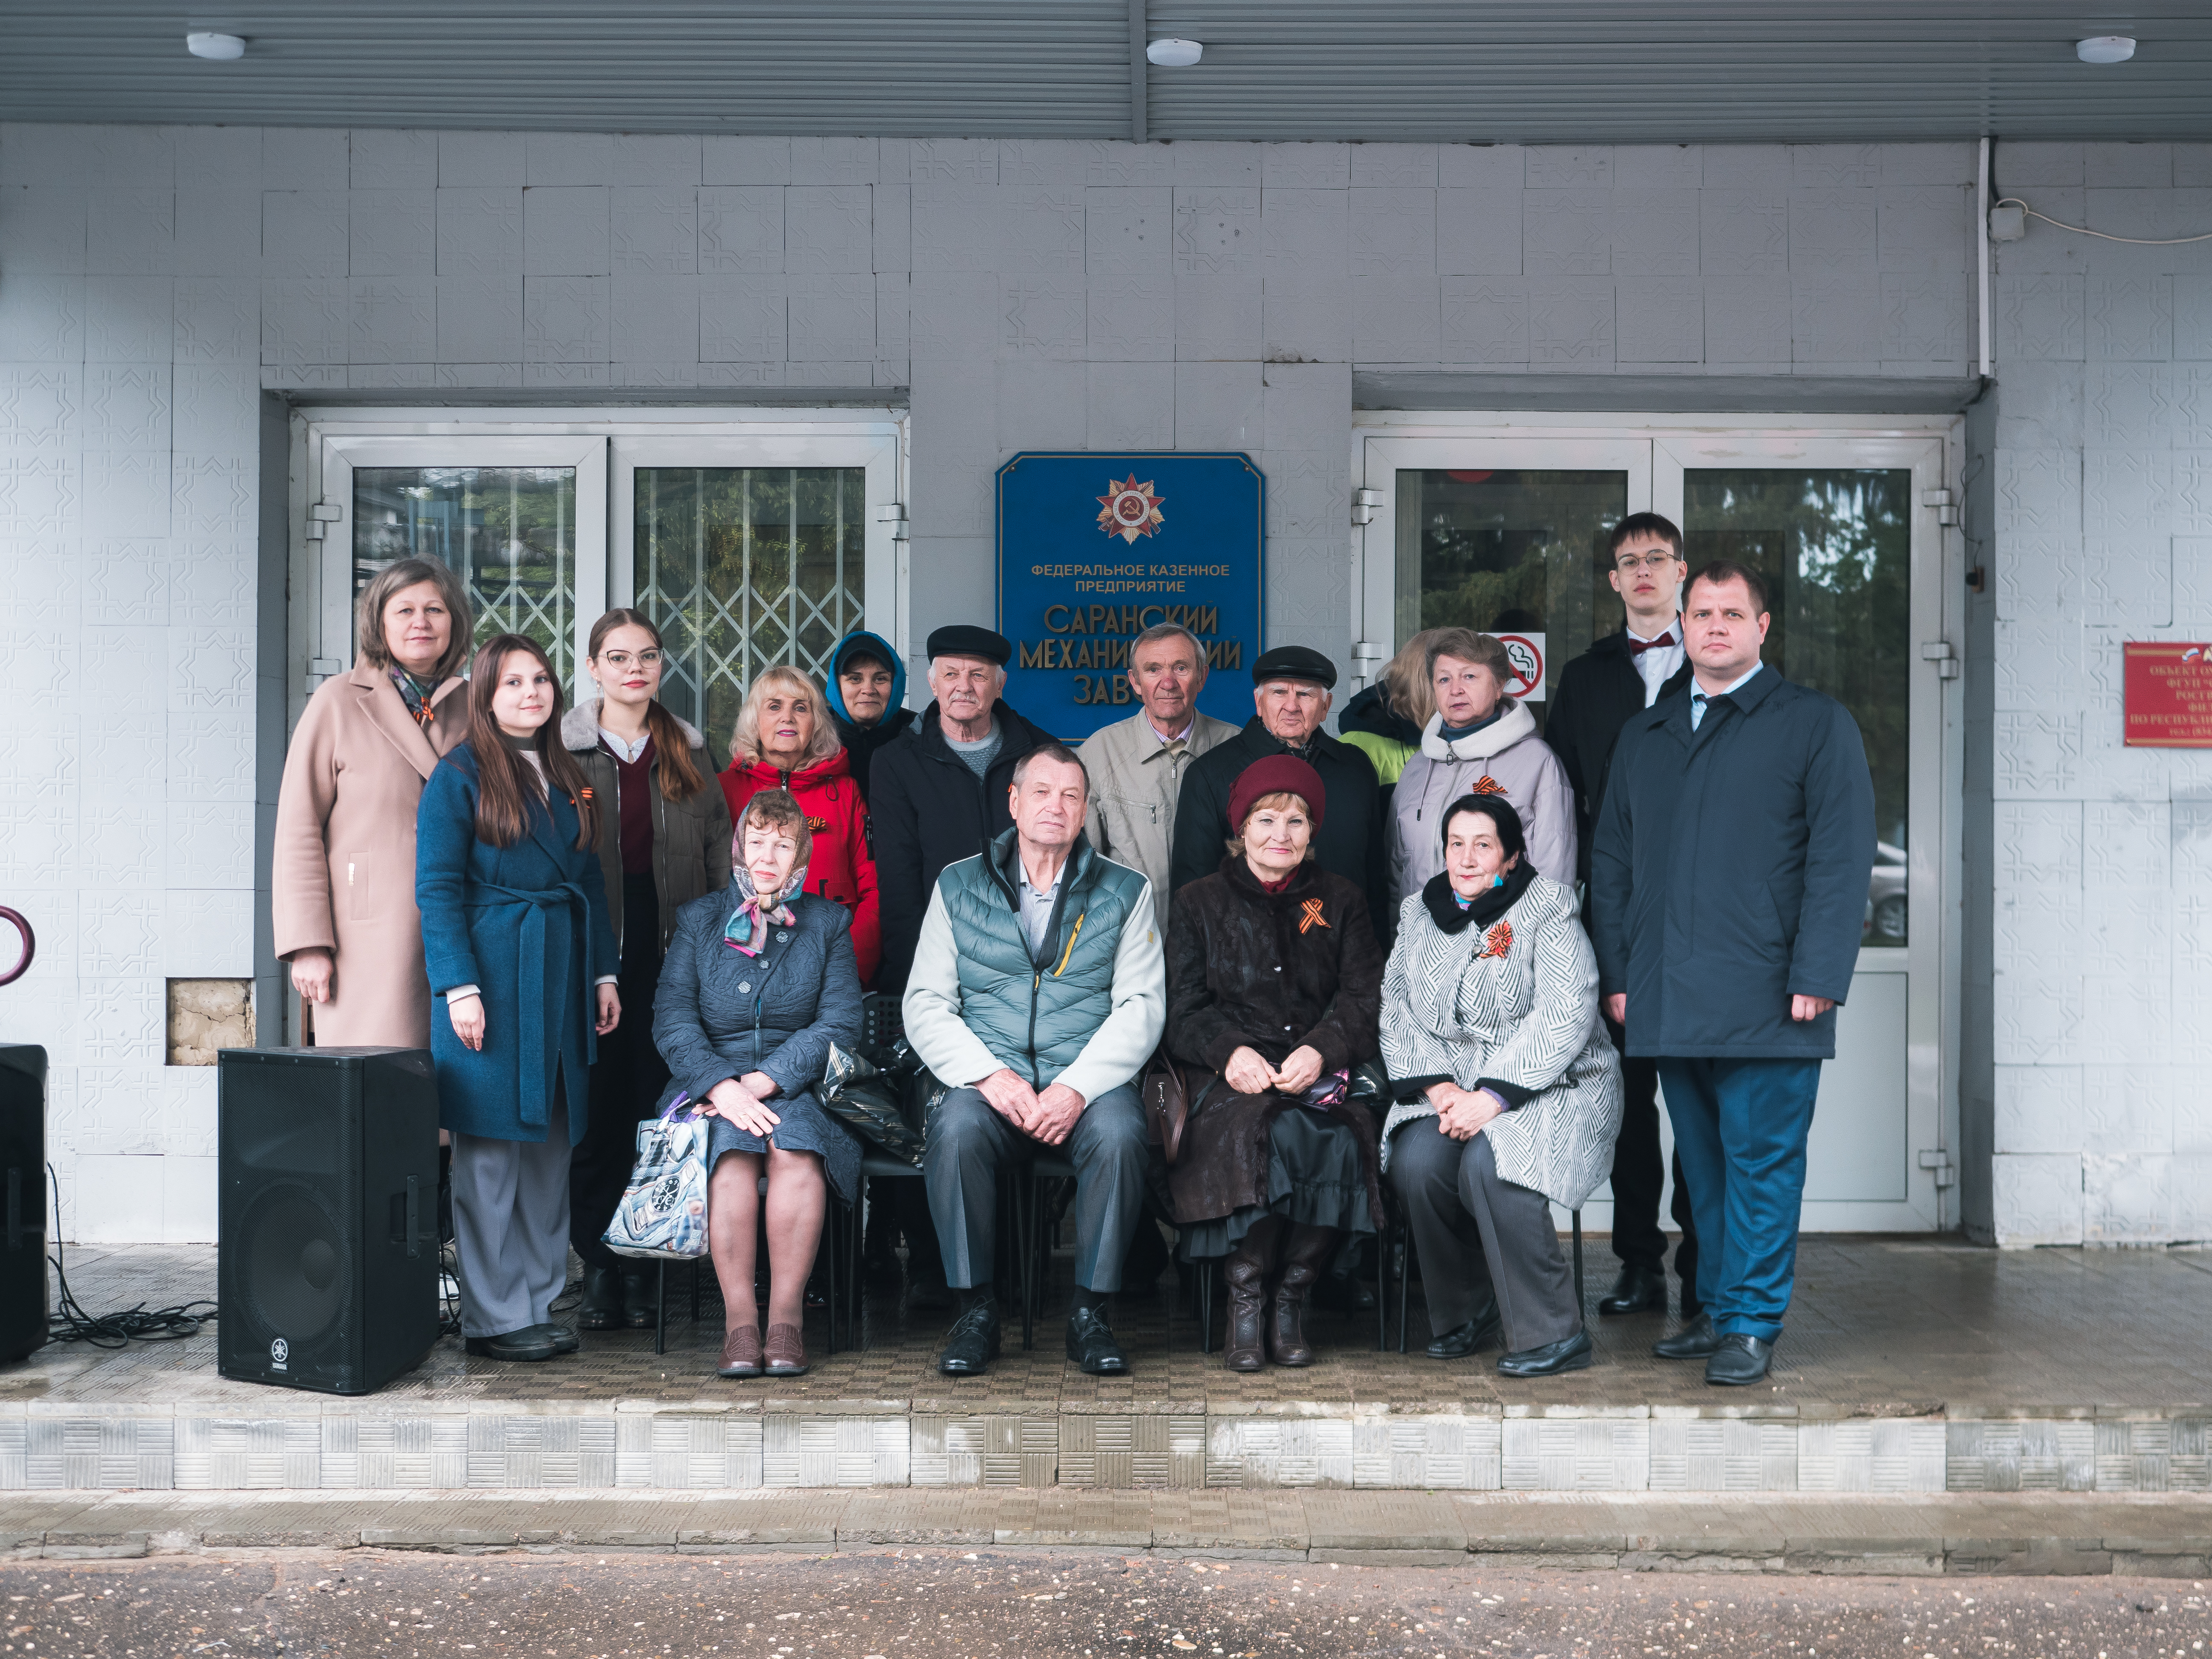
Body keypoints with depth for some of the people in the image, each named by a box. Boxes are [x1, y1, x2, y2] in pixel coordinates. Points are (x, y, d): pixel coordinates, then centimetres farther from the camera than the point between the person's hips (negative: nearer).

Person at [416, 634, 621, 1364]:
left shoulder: (569, 778, 16)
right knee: (492, 1147, -2)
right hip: (493, 977, -6)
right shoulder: (460, 775, -4)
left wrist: (604, 972, 11)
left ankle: (539, 1302, 16)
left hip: (562, 976, 6)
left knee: (551, 1144, 8)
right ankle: (492, 1318, 5)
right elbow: (438, 888, -9)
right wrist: (460, 986, -16)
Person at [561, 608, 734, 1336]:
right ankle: (599, 1268, 8)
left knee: (657, 1105, 3)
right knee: (598, 1106, -1)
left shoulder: (689, 751, 13)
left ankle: (644, 1267, 11)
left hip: (672, 947, 2)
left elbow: (719, 849, 12)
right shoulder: (562, 748, 5)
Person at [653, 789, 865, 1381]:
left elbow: (840, 1022, 1)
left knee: (795, 1150, -33)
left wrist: (765, 1080, -13)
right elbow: (672, 1020, 2)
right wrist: (722, 1085, -17)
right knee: (733, 1148, -33)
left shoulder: (828, 923, 13)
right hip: (712, 1082, 0)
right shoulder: (698, 919, 14)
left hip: (797, 1084, 0)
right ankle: (739, 1320, -28)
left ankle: (786, 1317, -27)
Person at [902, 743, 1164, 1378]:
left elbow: (1141, 1007, 1)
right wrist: (989, 1074, -13)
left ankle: (1091, 1312, -16)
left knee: (1120, 1134, -33)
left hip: (1089, 1081, 0)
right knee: (956, 1129, -33)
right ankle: (975, 1310, -17)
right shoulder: (958, 886, 12)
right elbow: (925, 1004, 5)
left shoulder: (1124, 891, 11)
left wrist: (1077, 1088, -14)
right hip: (989, 1080, 0)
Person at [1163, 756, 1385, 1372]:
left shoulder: (1341, 902, 18)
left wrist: (1320, 1050, -13)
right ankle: (1245, 1296, -19)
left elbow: (1364, 998, 7)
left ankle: (1291, 1296, -17)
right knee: (1267, 1133, -36)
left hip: (1320, 1072, 1)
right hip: (1230, 1076, -1)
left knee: (1339, 1140, -34)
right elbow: (1184, 1010, 7)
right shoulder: (1202, 903, 15)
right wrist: (1231, 1051, -14)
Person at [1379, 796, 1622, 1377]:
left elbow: (1563, 1019, -15)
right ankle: (1465, 1315, -2)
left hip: (1551, 1086, -4)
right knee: (1417, 1161, -25)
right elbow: (1398, 1011, 7)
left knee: (1489, 1164, -32)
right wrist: (1439, 1088, -10)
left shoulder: (1547, 910, -5)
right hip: (1450, 1084, 4)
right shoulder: (1420, 912, 12)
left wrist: (1491, 1098, -22)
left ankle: (1552, 1334, -19)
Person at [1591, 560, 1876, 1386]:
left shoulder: (1816, 724, 4)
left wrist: (1816, 978, -12)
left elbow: (1841, 859, -4)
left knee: (1760, 1159, -2)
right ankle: (1717, 1310, 21)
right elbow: (1611, 860, 18)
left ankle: (1752, 1323, 6)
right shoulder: (1642, 735, 18)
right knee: (1703, 1162, 11)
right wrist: (1617, 974, 10)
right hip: (1666, 1001, 5)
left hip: (1765, 1000, -5)